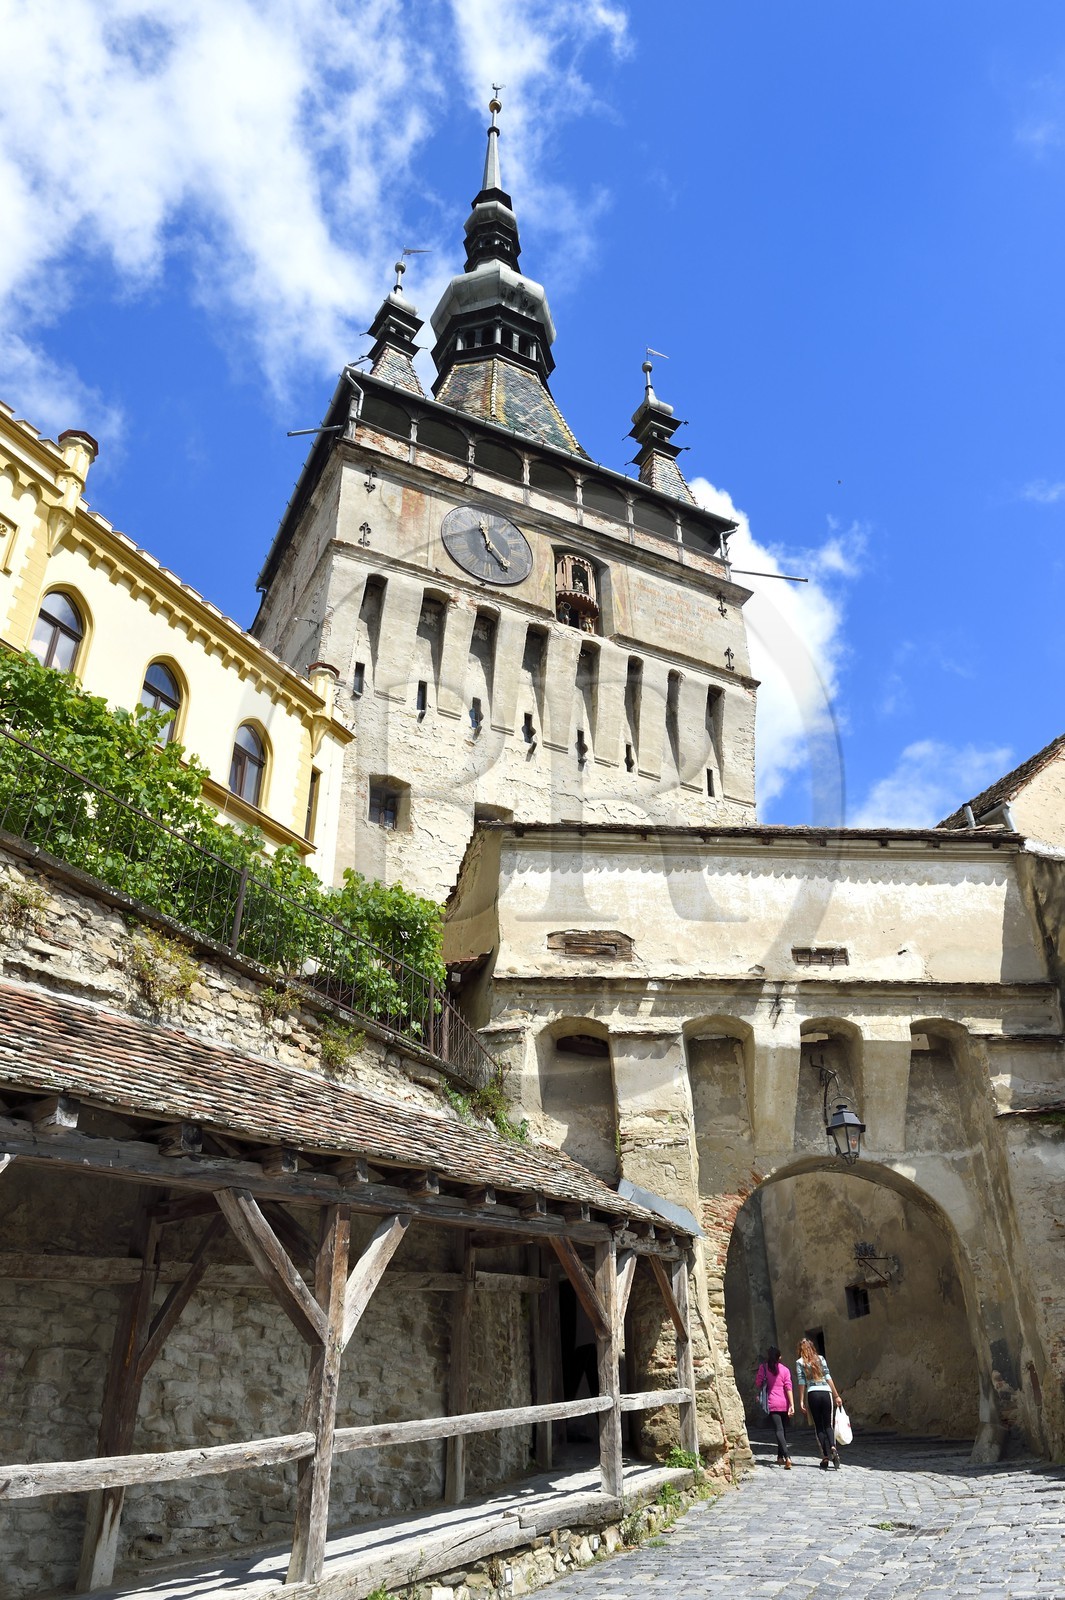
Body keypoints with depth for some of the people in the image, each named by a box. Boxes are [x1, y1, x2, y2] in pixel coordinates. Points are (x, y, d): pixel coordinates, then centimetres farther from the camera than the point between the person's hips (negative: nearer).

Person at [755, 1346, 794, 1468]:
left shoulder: (764, 1367, 0)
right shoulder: (785, 1369, 3)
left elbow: (758, 1384, -2)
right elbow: (788, 1388, -5)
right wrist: (792, 1405, -8)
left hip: (772, 1404, -2)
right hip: (784, 1403, 3)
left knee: (779, 1430, -8)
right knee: (784, 1429, 18)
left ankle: (787, 1456, -26)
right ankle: (780, 1456, 25)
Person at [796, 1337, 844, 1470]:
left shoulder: (799, 1362, 5)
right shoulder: (821, 1358, 10)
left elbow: (801, 1382, -1)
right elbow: (828, 1378, 5)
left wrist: (801, 1401, 2)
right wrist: (837, 1395, 10)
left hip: (812, 1394, -1)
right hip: (826, 1393, 1)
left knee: (819, 1427, 10)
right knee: (828, 1425, 10)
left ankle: (826, 1456, -1)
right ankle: (833, 1447, -17)